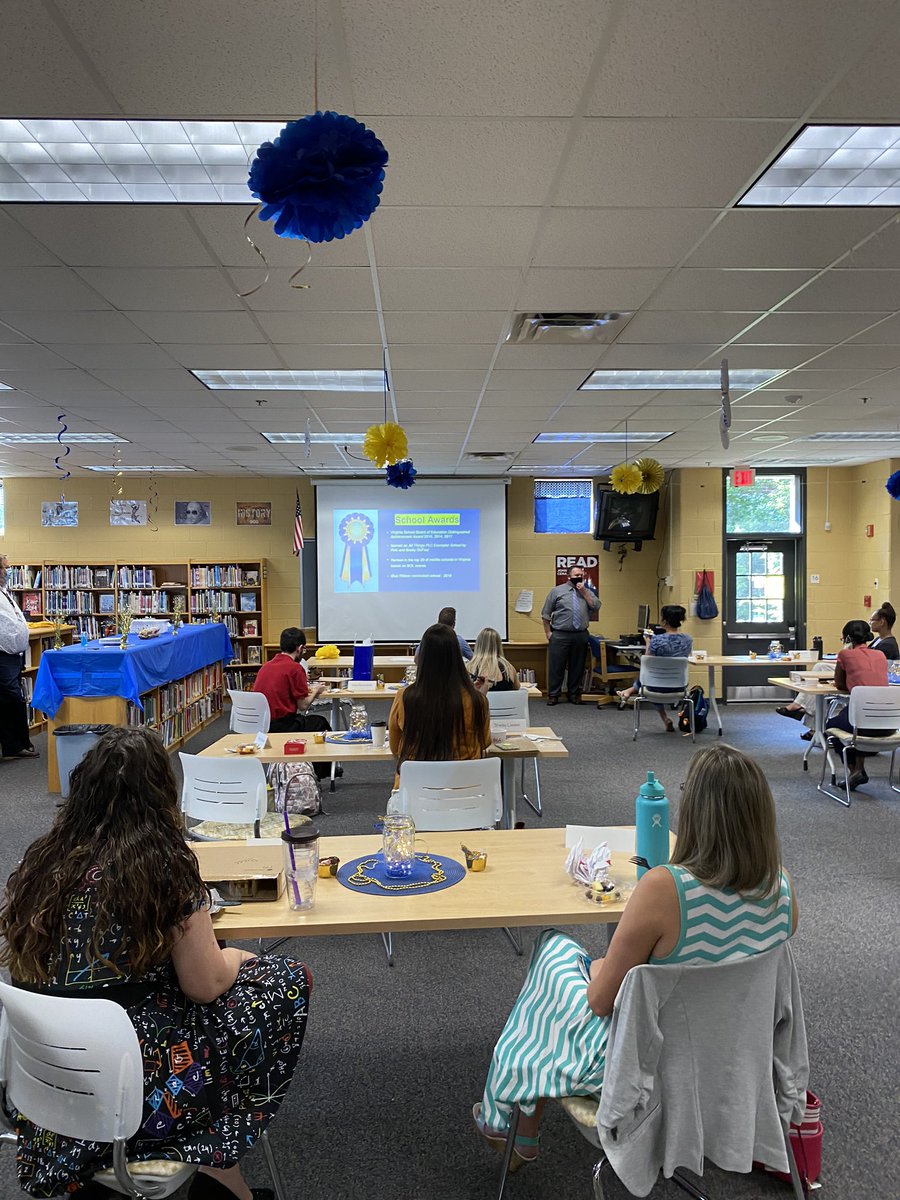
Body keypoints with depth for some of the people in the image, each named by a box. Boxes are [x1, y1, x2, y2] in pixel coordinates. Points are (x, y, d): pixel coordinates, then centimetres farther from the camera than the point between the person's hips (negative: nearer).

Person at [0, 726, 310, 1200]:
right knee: (286, 980, 10)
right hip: (138, 1084, -6)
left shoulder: (40, 863, -2)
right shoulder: (163, 867, -18)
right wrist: (233, 957, 10)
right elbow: (206, 985, -12)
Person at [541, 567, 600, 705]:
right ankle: (553, 695, 9)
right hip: (560, 635, -3)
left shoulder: (588, 592, 12)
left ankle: (574, 694, 21)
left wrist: (584, 591, -7)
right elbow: (545, 614, 4)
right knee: (556, 666, -1)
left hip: (581, 636, 3)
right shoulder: (557, 591, 3)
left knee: (577, 667, 8)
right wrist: (548, 632, -1)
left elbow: (596, 607, -4)